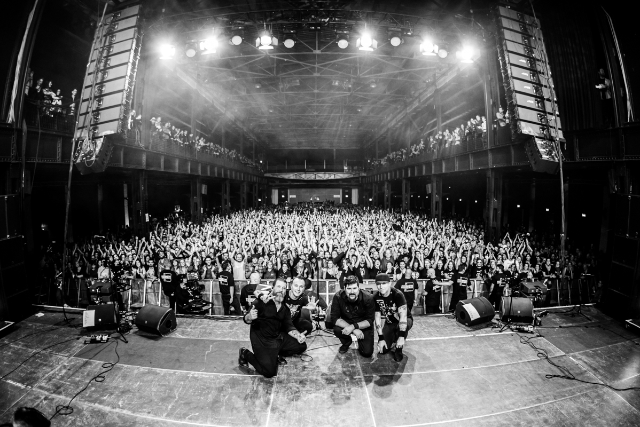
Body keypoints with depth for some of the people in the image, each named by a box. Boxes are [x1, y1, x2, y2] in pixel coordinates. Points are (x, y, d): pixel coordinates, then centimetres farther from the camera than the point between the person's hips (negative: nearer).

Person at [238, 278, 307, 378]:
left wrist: (298, 336, -16)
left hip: (278, 338, 7)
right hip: (261, 340, -7)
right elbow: (246, 320, -19)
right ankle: (246, 354, 7)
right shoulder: (261, 302, -14)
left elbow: (289, 327, 4)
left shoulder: (285, 309, 7)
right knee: (270, 372, -16)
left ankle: (275, 354, 17)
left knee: (301, 346, 3)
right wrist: (250, 317, -44)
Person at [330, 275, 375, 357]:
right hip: (345, 323, 0)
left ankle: (359, 341, 21)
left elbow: (370, 320, -18)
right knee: (336, 329, -31)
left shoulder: (368, 298, -21)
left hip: (363, 326, 0)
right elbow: (335, 318, -23)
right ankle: (346, 343, 5)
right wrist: (354, 330, -30)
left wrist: (353, 326, -34)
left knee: (367, 352, -16)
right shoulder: (338, 297, -22)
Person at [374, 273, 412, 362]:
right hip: (389, 322, 3)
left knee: (402, 326, -38)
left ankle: (398, 349, -9)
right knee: (382, 349, -12)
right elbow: (377, 317, -12)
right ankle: (393, 341, 22)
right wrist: (381, 338, -18)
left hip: (405, 320, -3)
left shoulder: (398, 294, -29)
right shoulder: (376, 297, -16)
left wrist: (401, 337, -40)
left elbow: (403, 316, -34)